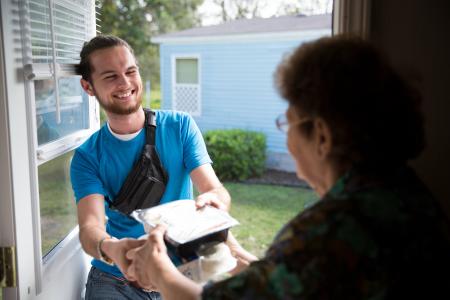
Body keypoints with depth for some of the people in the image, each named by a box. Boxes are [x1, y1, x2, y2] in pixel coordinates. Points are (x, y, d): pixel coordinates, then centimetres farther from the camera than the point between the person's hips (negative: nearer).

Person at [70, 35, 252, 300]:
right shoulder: (88, 157, -3)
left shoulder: (180, 127, -2)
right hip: (116, 278, -1)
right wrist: (110, 249, -38)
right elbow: (90, 225, -15)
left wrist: (214, 203, -33)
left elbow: (215, 189, -9)